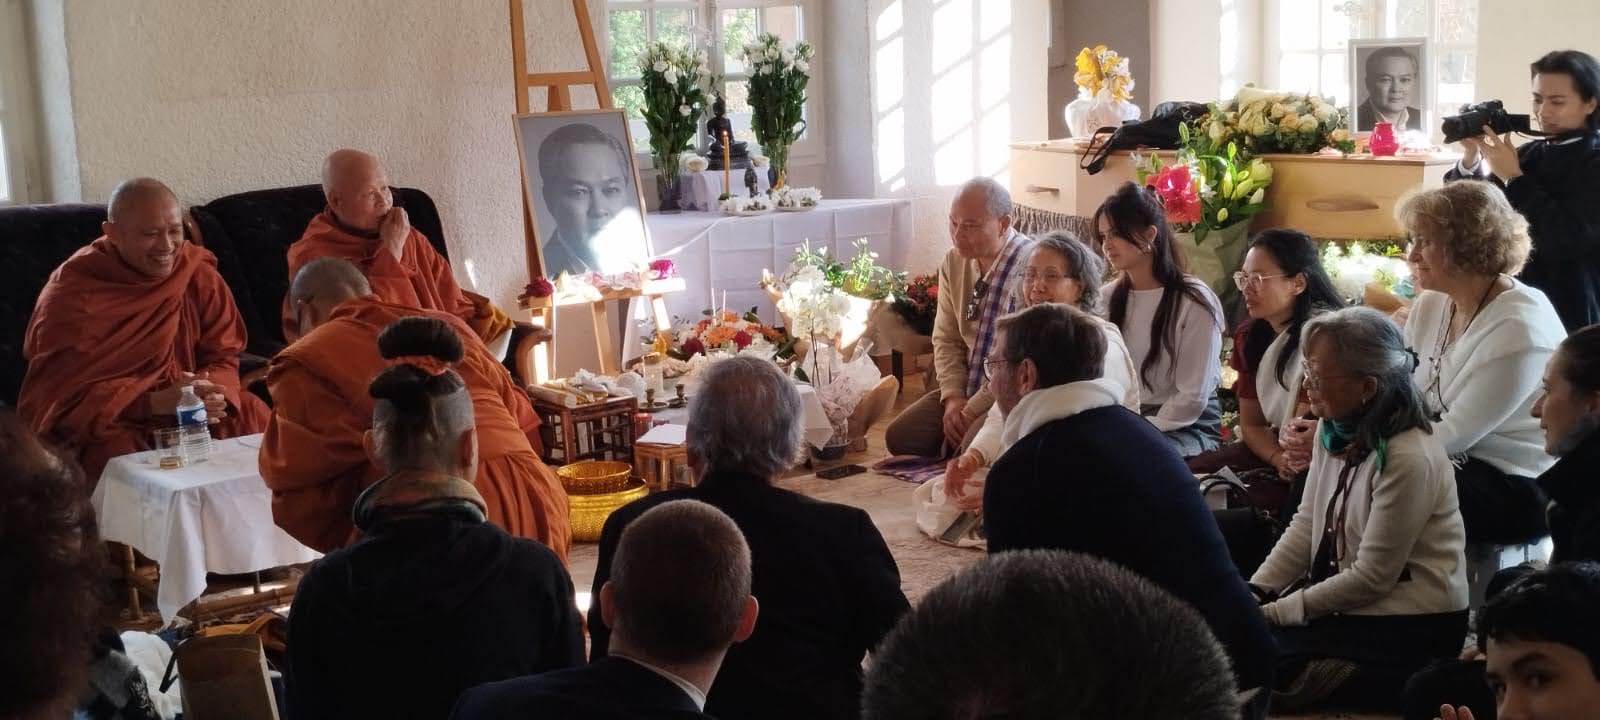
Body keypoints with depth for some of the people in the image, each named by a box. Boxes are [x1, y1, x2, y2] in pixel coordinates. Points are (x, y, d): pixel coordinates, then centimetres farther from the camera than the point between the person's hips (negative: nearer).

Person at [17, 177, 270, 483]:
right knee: (114, 450, -36)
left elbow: (222, 357, 4)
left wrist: (212, 393, -22)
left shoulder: (200, 276, -1)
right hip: (100, 423, -4)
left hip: (187, 412, 4)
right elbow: (68, 394, -17)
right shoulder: (71, 292, -13)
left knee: (253, 415, -19)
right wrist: (155, 403, -29)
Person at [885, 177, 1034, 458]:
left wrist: (974, 409, -18)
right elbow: (947, 339, 11)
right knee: (899, 437, -6)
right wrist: (953, 398, -4)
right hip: (968, 388, 7)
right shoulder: (953, 262, 5)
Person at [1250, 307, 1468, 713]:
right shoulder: (1332, 430, 0)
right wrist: (1251, 595, -6)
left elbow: (1372, 577, -20)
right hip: (1345, 599, 8)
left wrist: (1273, 614, -16)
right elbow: (1306, 526, 6)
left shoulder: (1409, 459, -24)